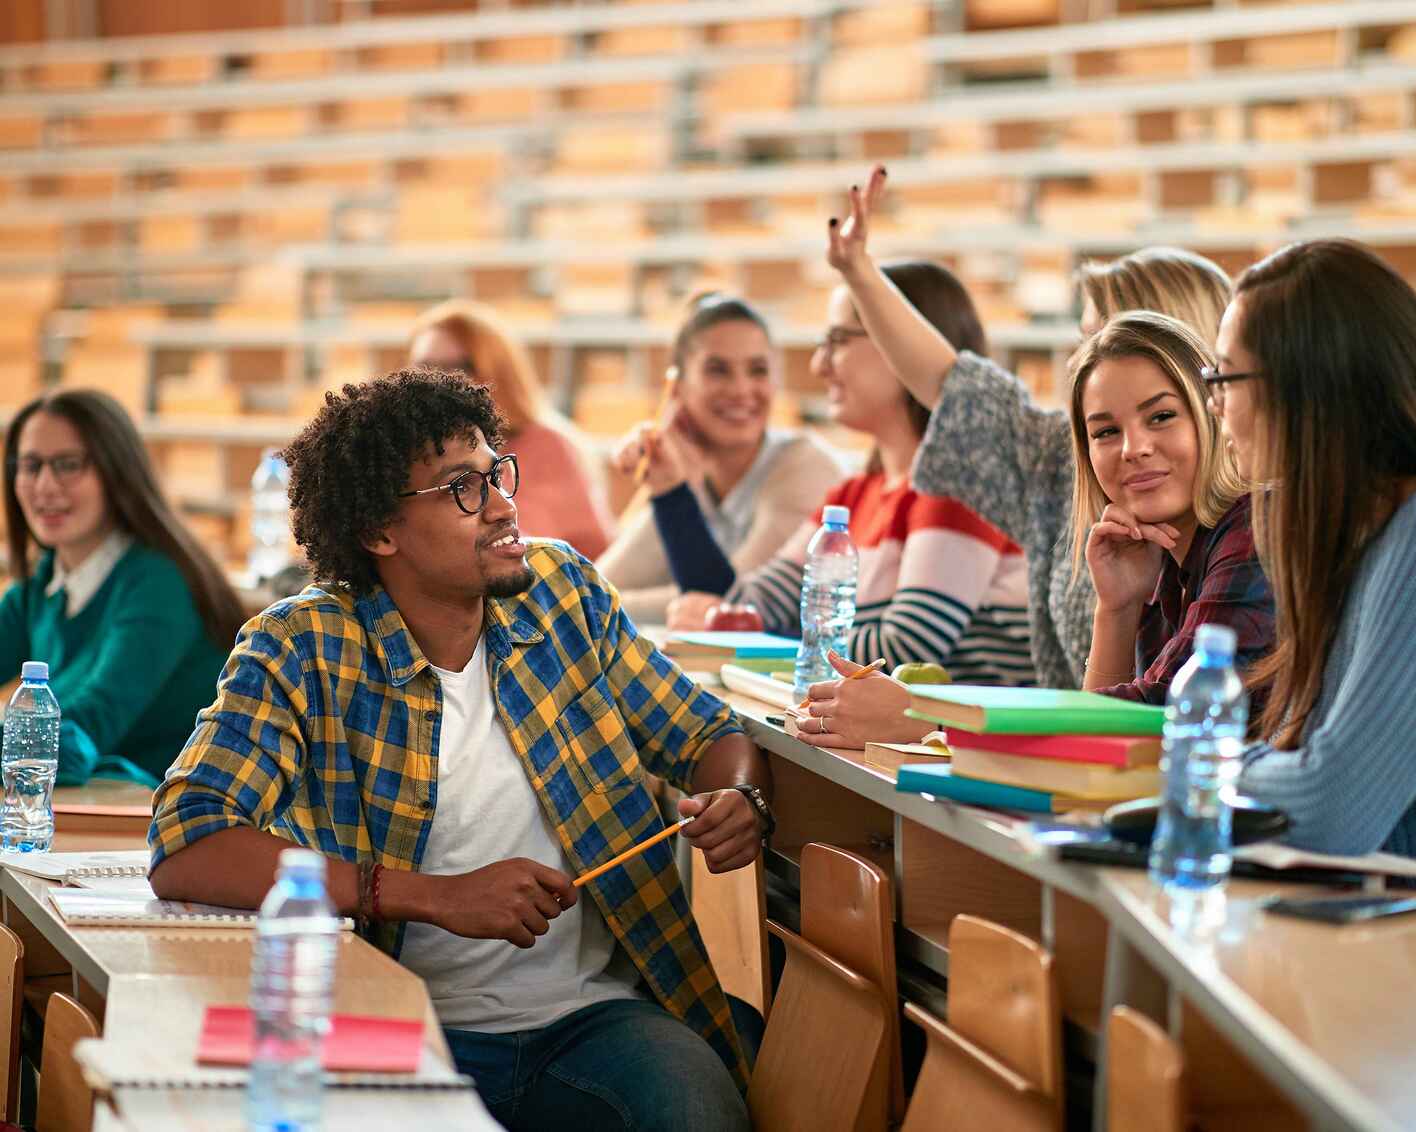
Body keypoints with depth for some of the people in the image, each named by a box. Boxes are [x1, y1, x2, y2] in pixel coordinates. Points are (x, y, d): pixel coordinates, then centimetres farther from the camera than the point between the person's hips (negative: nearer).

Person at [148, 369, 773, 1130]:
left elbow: (706, 733, 18)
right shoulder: (299, 650, -7)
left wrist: (740, 799, -8)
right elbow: (184, 850, -20)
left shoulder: (563, 590, 6)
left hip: (595, 1013, 2)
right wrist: (438, 897, -25)